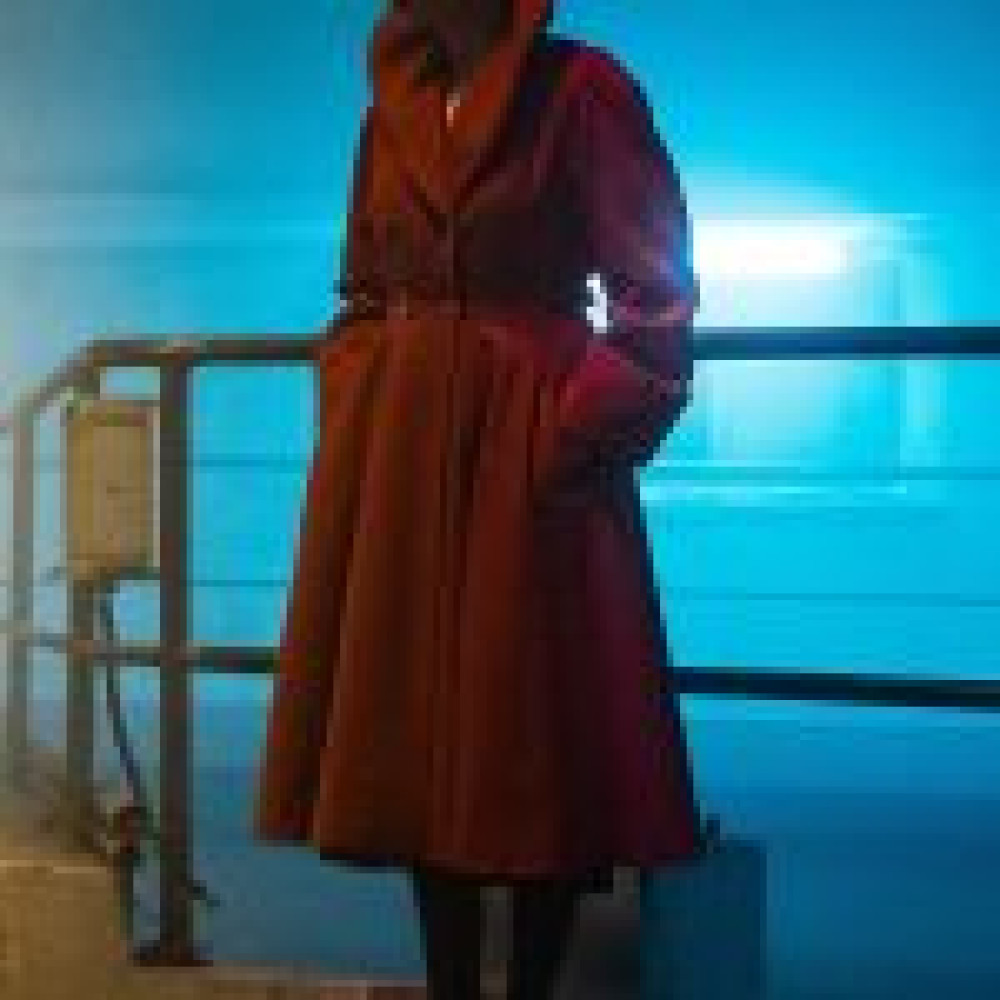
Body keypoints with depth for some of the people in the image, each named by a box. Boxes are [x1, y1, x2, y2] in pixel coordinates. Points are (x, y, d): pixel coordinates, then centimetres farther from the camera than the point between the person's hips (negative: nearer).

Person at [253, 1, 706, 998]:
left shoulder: (583, 88, -5)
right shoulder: (394, 104, 11)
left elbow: (659, 294, -7)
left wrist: (580, 436, -12)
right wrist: (356, 422, 8)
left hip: (532, 452, -5)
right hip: (398, 450, 6)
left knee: (538, 736, 2)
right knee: (415, 726, 8)